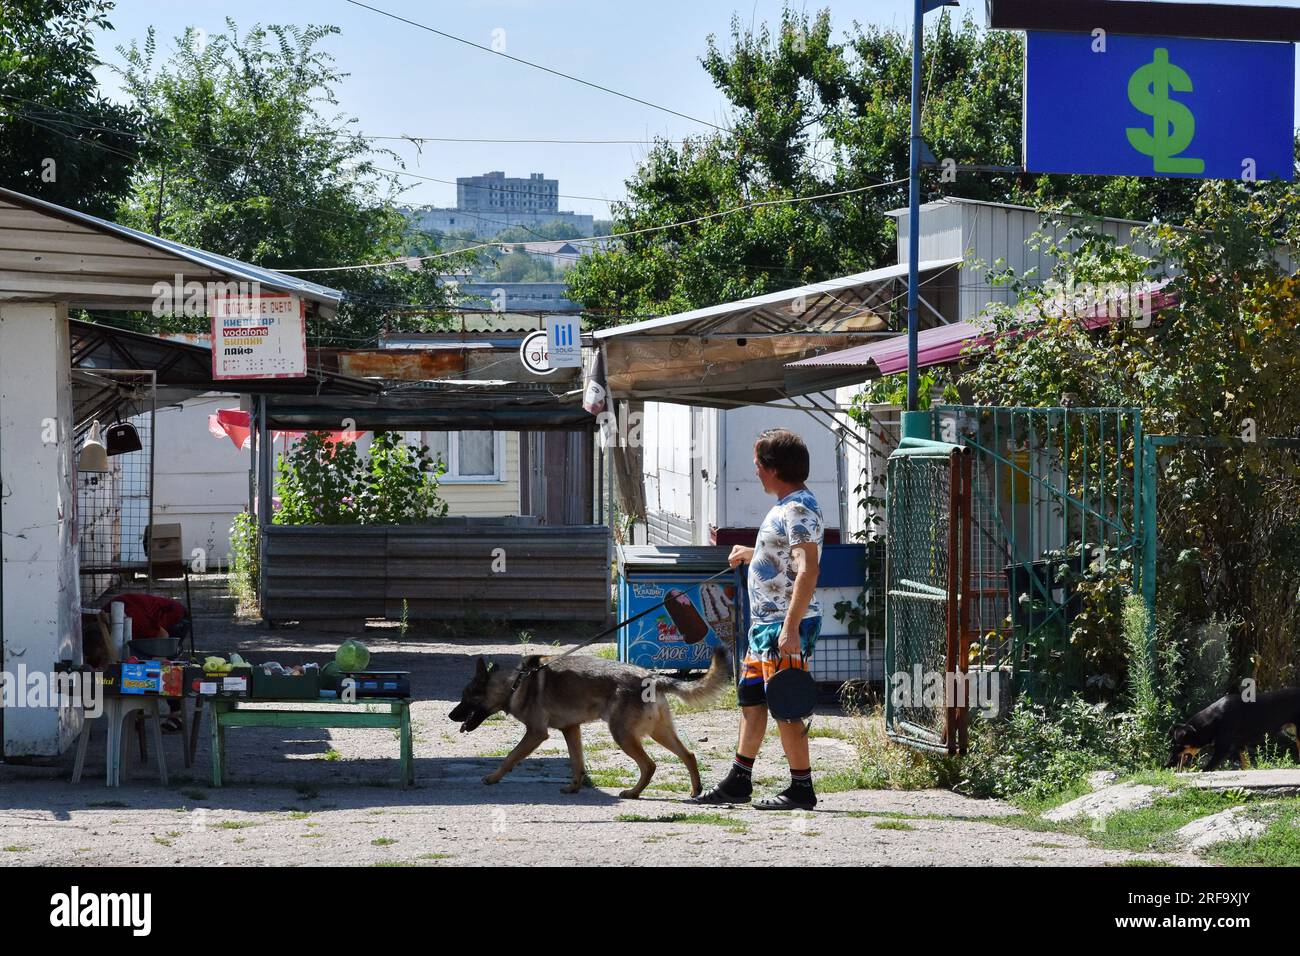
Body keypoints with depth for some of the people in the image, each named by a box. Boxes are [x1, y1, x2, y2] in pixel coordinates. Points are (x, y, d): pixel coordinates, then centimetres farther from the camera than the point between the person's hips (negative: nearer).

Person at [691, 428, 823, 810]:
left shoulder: (799, 510, -17)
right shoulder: (786, 506, 15)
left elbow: (807, 570, -26)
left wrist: (791, 629, -30)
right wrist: (751, 554, 41)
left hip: (786, 625, -11)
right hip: (765, 622, 11)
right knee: (752, 700, 15)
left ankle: (802, 789, 0)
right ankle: (738, 782, 22)